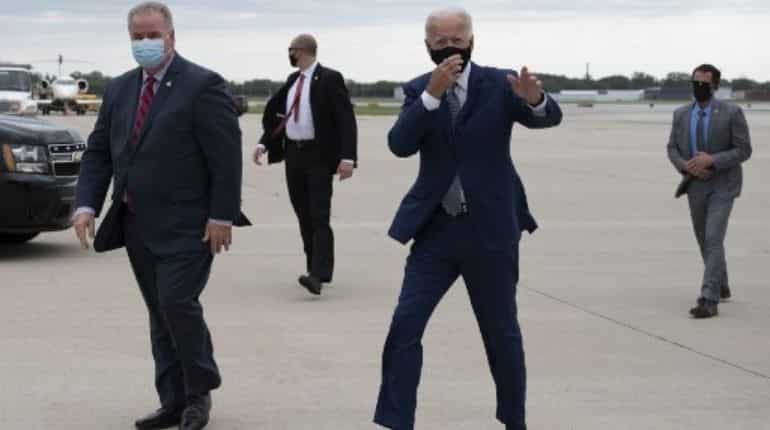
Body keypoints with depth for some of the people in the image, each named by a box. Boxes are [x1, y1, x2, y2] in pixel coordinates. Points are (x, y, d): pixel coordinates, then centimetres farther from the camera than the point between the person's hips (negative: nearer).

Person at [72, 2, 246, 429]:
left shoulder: (202, 85, -9)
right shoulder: (119, 89, 11)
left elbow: (226, 157, -12)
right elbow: (98, 153, 11)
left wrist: (221, 217, -16)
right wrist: (87, 205, -3)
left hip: (185, 226, -6)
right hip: (137, 225, 7)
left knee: (177, 303, -12)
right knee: (160, 313, 10)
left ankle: (199, 392, 8)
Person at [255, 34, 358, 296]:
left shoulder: (329, 79, -8)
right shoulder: (292, 80, 11)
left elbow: (346, 119, -12)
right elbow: (277, 113, 19)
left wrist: (347, 157, -21)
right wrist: (264, 143, 6)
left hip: (318, 155, -7)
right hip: (294, 154, 7)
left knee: (319, 216, -12)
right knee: (304, 216, 9)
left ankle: (318, 275, -19)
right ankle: (315, 268, 18)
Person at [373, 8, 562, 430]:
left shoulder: (499, 83, -3)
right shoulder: (418, 90, 3)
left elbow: (549, 118, -17)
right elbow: (399, 144, -12)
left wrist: (535, 99, -40)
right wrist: (433, 93, -23)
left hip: (490, 230, -1)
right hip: (435, 229, 2)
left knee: (501, 332, 10)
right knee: (405, 325, -6)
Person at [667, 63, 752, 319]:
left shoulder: (731, 113, -11)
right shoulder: (681, 114, 3)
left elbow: (743, 150, -11)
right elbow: (672, 148, 7)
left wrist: (711, 160, -23)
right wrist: (686, 166, -15)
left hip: (722, 185, -5)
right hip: (696, 185, 5)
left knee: (713, 239, -17)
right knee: (704, 240, 17)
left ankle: (709, 300, -19)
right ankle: (721, 285, 39)